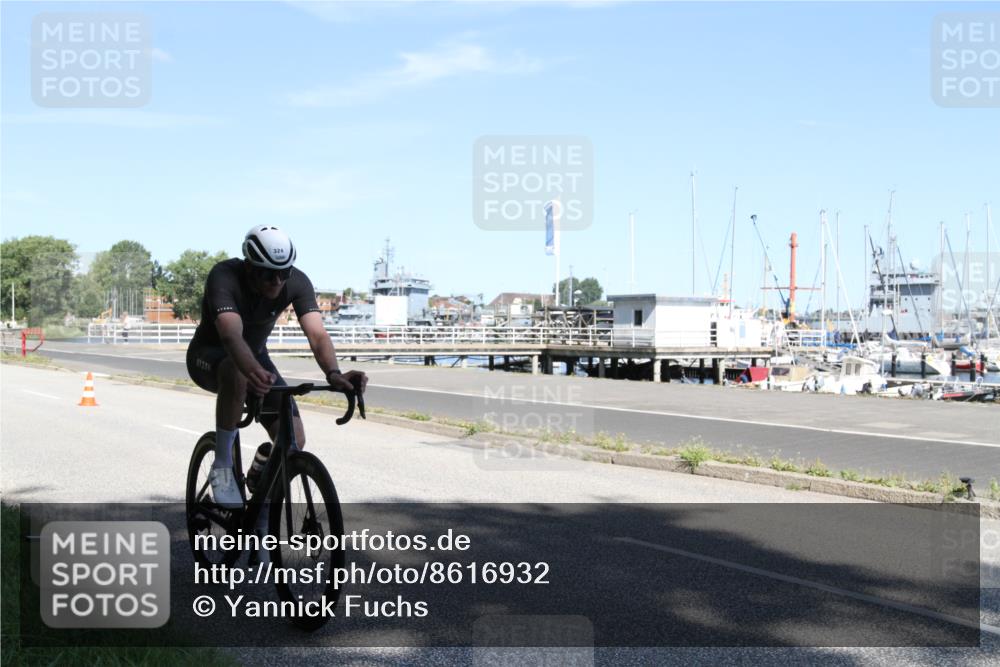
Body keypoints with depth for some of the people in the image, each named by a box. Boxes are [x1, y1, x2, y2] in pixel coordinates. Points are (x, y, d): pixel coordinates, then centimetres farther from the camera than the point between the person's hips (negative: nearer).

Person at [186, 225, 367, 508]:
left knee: (294, 441, -11)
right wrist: (253, 371, -70)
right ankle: (222, 466, -23)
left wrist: (333, 373, -56)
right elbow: (231, 335, -50)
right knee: (236, 374, -42)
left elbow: (317, 334, -35)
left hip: (255, 356, 4)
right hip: (209, 356, -4)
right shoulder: (224, 276, -33)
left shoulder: (297, 282, -23)